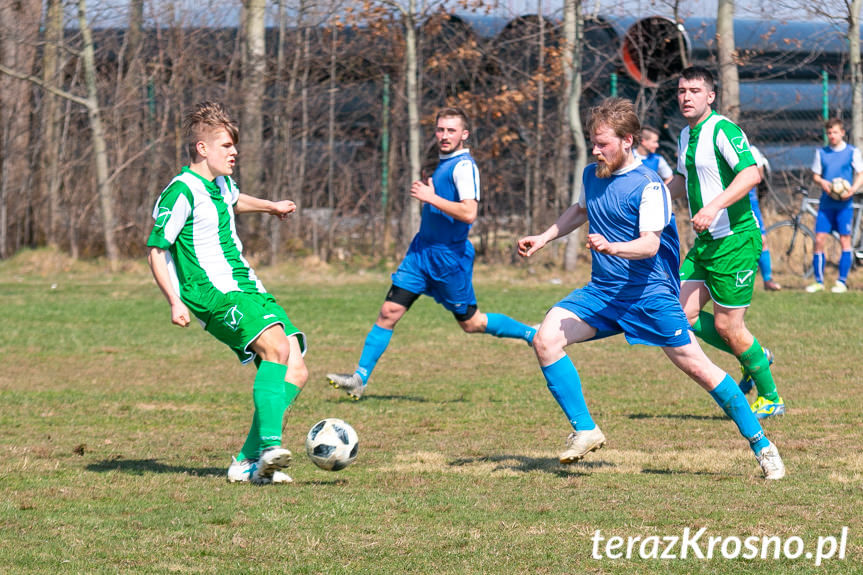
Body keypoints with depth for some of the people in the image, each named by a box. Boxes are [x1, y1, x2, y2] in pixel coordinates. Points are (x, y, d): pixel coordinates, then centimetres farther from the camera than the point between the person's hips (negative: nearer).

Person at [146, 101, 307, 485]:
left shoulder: (220, 183, 16)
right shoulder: (182, 191, -10)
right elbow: (156, 250, -11)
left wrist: (269, 206, 49)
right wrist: (175, 302, -18)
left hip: (247, 288, 9)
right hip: (214, 294, -9)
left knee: (296, 373, -1)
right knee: (277, 346, -32)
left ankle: (248, 461, 2)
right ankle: (270, 447, -40)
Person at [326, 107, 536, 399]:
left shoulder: (463, 166, -16)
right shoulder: (444, 163, 12)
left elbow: (469, 213, -28)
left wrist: (431, 198, -25)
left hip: (449, 257, -8)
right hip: (422, 250, 8)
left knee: (471, 323, 6)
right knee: (389, 312, -3)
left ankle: (533, 334, 25)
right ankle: (360, 378, -3)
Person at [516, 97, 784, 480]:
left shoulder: (648, 186, -15)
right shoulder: (592, 176, 7)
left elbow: (650, 244, -24)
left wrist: (611, 247, -41)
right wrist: (542, 239, 26)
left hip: (651, 294, -6)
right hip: (602, 291, 6)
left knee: (696, 366, -7)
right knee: (546, 339, -14)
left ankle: (762, 445, 4)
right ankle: (584, 431, -7)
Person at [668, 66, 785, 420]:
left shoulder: (723, 130, -14)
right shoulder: (686, 136, 14)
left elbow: (751, 174, -27)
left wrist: (714, 207, -35)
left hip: (735, 238, -9)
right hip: (705, 243, 9)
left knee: (727, 325, -5)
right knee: (683, 314, 3)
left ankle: (770, 399, 11)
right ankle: (755, 359, 21)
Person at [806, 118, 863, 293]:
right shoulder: (821, 152, 10)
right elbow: (815, 174, 12)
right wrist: (821, 182, -11)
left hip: (844, 204, -2)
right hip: (826, 204, 2)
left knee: (845, 240, -3)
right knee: (819, 240, -3)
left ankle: (842, 282, 4)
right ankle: (819, 282, 5)